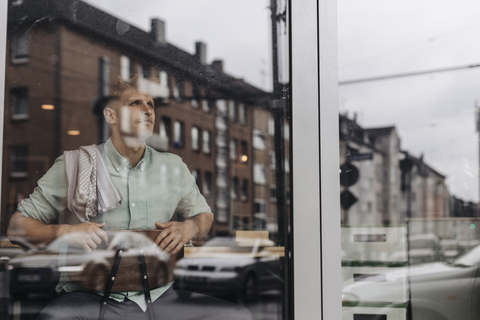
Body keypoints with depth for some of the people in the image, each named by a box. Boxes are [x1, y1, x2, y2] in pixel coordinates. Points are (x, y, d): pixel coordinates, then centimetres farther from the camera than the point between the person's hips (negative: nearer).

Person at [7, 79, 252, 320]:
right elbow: (17, 226, 3)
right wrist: (64, 232, -16)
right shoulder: (73, 166, -1)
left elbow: (204, 214, 24)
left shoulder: (173, 167, 9)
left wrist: (190, 228, 0)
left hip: (156, 295, 4)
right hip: (89, 299, -3)